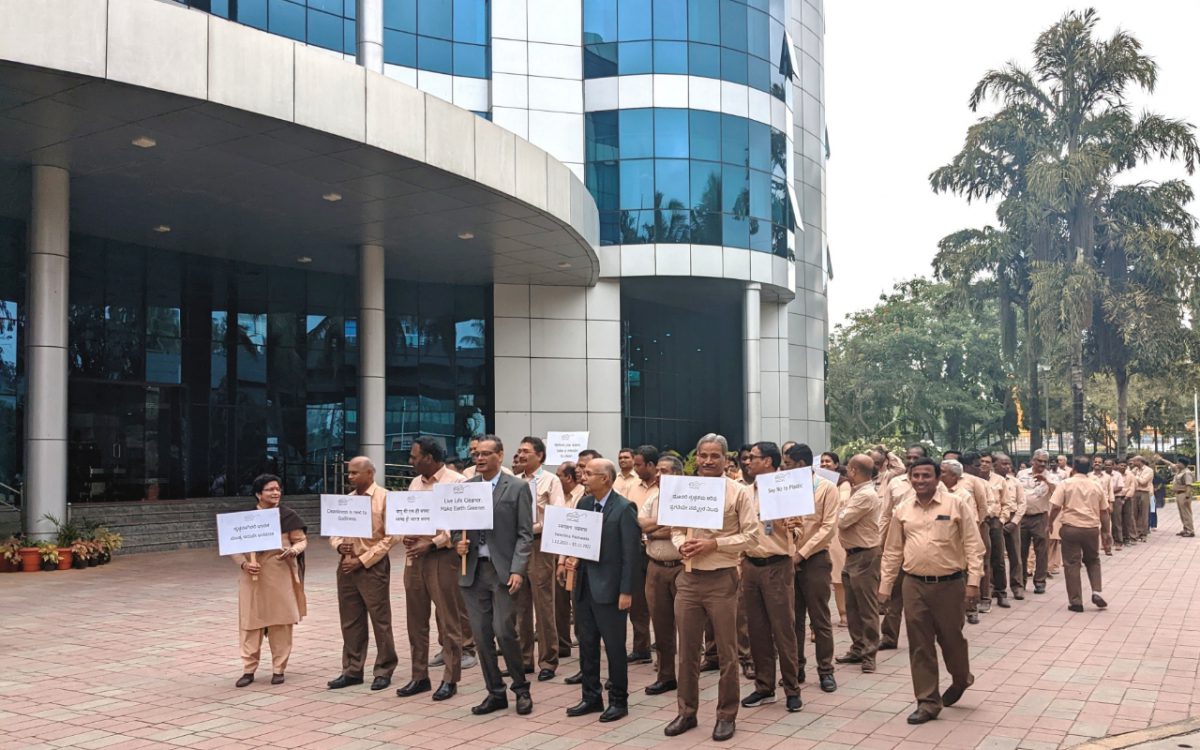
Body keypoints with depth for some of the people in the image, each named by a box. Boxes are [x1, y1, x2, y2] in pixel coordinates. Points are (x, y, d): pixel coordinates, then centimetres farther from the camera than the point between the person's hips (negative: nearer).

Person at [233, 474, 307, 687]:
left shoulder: (288, 515, 0)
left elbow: (301, 540, 4)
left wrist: (293, 551, -19)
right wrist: (243, 564, -13)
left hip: (280, 575, -1)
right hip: (253, 576, 1)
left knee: (280, 622, 3)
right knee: (251, 622, 2)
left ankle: (278, 669, 13)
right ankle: (249, 669, 11)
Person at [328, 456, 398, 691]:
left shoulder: (385, 498, -6)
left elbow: (390, 537, -12)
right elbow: (334, 530, 18)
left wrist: (362, 560, -15)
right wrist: (339, 545, -5)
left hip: (373, 566, -6)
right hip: (347, 566, 6)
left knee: (380, 620, 1)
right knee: (350, 621, 10)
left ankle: (384, 671, 11)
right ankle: (352, 670, 19)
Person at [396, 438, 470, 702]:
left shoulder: (456, 482, -8)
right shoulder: (415, 483, 14)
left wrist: (431, 544, -17)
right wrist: (406, 536, -1)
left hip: (442, 556, -7)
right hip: (414, 556, 7)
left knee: (448, 621, 1)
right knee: (416, 620, 11)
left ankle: (450, 680, 9)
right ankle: (419, 677, 21)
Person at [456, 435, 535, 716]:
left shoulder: (518, 488, -2)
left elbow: (524, 534, -5)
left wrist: (517, 570, -14)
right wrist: (457, 543, -6)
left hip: (503, 569, -4)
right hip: (473, 570, 4)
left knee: (504, 631, -8)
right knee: (481, 635, 6)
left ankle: (521, 688, 12)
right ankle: (495, 693, 19)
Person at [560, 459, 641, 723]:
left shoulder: (624, 508, -12)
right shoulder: (584, 503, 8)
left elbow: (631, 552, -13)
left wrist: (626, 591, -15)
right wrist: (574, 558, -5)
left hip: (609, 587, -7)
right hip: (584, 584, 7)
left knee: (614, 646, 4)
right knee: (587, 643, 13)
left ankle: (618, 701, 16)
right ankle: (591, 697, 25)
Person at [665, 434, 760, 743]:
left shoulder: (738, 492, -6)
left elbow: (750, 533, -8)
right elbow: (675, 528, 12)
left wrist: (714, 544, -18)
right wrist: (681, 544, -10)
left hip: (721, 578, -4)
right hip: (688, 577, 4)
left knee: (726, 652, 6)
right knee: (687, 650, 11)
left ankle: (726, 715, 20)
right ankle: (687, 711, 25)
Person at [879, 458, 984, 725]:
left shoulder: (956, 505, -5)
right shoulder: (902, 510, 5)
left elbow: (973, 545, -5)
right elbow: (893, 551, 11)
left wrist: (973, 580, -13)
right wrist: (885, 586, 9)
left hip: (949, 584, -3)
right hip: (914, 585, 3)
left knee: (951, 638, 12)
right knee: (920, 645, 5)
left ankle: (961, 680, 42)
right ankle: (928, 702, 15)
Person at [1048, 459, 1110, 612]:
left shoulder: (1065, 483, -2)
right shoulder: (1096, 486, 8)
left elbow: (1055, 507, -9)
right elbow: (1104, 511, 12)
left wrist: (1050, 523, 5)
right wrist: (1105, 530, 22)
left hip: (1071, 528, -3)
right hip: (1092, 528, 3)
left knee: (1071, 564, 4)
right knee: (1093, 560, 22)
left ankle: (1075, 601, 4)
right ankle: (1096, 592, 5)